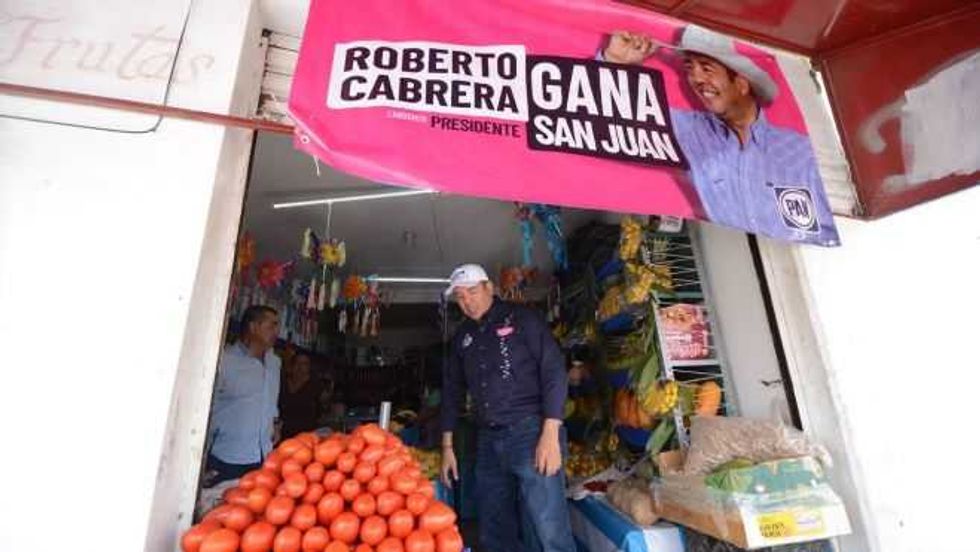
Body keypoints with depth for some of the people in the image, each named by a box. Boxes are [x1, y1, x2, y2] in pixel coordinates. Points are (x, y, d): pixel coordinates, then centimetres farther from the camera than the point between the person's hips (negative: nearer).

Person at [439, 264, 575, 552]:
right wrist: (447, 446, 15)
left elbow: (554, 371, -9)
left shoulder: (521, 318, -3)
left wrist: (550, 434, -17)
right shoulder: (462, 336, 13)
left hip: (530, 433, -5)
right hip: (487, 441, 6)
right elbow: (452, 390, 18)